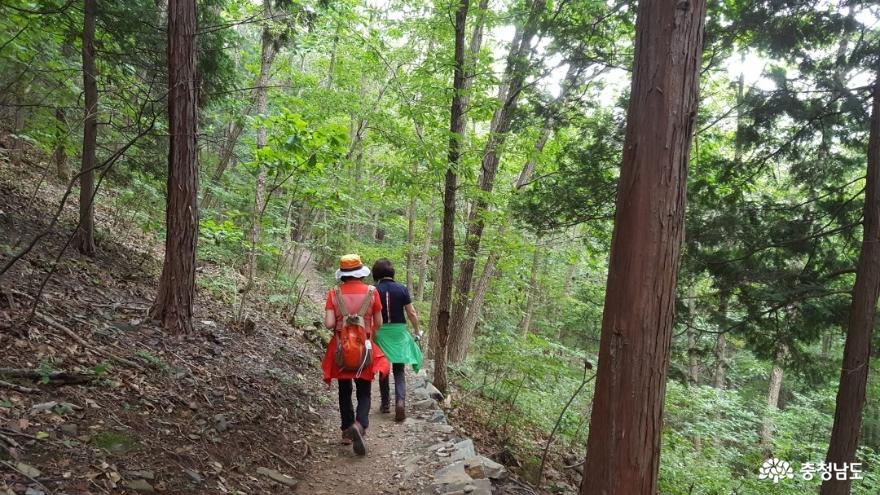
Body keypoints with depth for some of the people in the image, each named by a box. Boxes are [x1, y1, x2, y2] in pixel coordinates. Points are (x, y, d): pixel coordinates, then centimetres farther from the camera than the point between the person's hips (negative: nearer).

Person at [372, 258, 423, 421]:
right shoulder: (402, 289, -4)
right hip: (399, 333, 0)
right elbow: (412, 313, -2)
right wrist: (417, 331, 10)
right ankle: (400, 400, -13)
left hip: (381, 333, 0)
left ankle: (385, 403, 25)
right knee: (399, 371, 8)